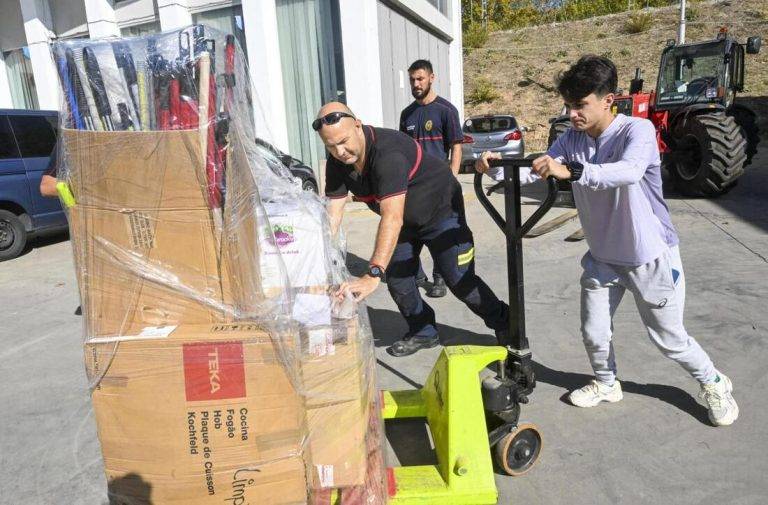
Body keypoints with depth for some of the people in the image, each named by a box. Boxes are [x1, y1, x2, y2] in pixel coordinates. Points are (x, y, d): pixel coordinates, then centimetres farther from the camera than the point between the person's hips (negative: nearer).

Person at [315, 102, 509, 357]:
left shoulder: (388, 153, -39)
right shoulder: (337, 163, -14)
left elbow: (392, 218, -47)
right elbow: (332, 214, -15)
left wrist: (373, 275, -55)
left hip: (440, 209, -7)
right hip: (406, 219, 7)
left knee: (459, 280, -8)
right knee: (396, 277, 6)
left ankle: (504, 324, 17)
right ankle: (423, 332, 28)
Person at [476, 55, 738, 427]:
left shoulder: (638, 130, -21)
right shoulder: (573, 139, -4)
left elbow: (629, 171, -42)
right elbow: (536, 171, -10)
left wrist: (571, 171, -55)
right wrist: (498, 167, -29)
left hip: (650, 257, -5)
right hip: (602, 257, 5)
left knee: (670, 339, 9)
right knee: (593, 332, 9)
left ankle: (714, 383, 38)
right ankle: (606, 384, 38)